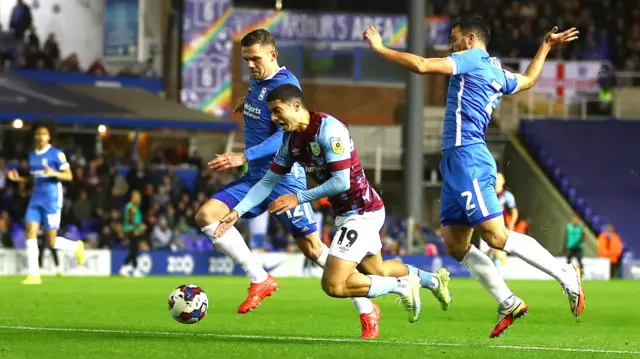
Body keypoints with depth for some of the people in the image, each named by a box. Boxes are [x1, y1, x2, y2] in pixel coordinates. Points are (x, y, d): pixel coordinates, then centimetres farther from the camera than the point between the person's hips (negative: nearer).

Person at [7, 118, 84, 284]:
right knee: (30, 233, -9)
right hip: (36, 200, 6)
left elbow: (69, 176, -9)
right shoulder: (32, 156, 12)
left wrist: (53, 173, -27)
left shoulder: (56, 154, -8)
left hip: (52, 200, -6)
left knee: (51, 242, -2)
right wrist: (19, 178, 5)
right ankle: (34, 275, -7)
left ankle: (76, 246, 28)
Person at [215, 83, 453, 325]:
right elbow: (268, 181, 8)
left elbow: (341, 183, -26)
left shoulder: (328, 129, -23)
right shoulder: (291, 140, 2)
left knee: (333, 285, -15)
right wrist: (238, 211, -3)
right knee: (377, 271, 28)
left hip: (362, 212, -10)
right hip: (344, 213, 10)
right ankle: (434, 280, 50)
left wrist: (298, 199, -20)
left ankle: (402, 285, 1)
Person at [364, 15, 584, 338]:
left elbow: (420, 65, -15)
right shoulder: (497, 72, 21)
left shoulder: (471, 59, -5)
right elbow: (527, 80, 43)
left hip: (467, 158, -10)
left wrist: (379, 48, -4)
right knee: (455, 244, 5)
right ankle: (508, 304, 7)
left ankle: (565, 274, -7)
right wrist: (546, 47, 55)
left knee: (496, 235, -14)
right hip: (455, 162, 10)